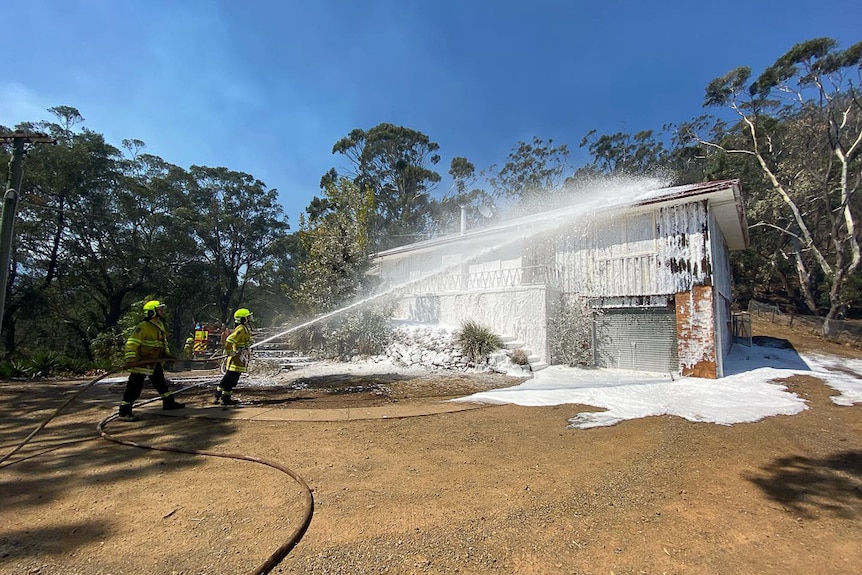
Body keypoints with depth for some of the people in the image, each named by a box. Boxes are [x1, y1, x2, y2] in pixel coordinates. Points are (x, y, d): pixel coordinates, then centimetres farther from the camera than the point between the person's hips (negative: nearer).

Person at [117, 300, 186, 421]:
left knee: (161, 382, 19)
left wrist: (167, 354, 14)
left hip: (155, 361, 9)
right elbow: (131, 343, -27)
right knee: (135, 387, -6)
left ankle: (169, 402, 32)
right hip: (140, 362, -9)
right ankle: (124, 412, 3)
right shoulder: (143, 327, -21)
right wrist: (130, 359, -34)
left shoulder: (160, 325, 8)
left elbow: (164, 342, 21)